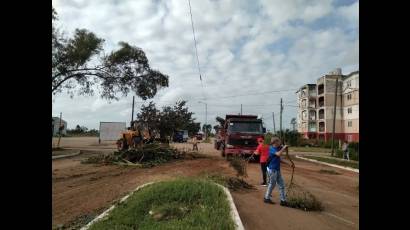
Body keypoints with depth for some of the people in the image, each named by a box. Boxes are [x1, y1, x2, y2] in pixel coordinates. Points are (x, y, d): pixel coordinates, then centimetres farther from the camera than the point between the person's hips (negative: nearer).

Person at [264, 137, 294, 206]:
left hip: (277, 170, 9)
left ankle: (283, 200, 17)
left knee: (281, 185, 10)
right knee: (272, 184, 4)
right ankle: (266, 198, 21)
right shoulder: (272, 149, -16)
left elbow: (279, 160, 18)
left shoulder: (277, 149, 11)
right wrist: (283, 148, -20)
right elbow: (279, 154, -35)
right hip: (272, 170, -9)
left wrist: (289, 164, 14)